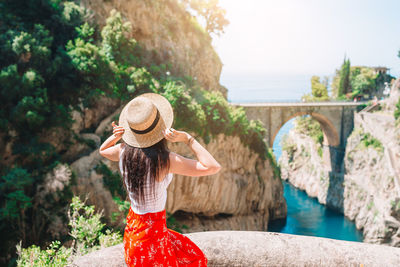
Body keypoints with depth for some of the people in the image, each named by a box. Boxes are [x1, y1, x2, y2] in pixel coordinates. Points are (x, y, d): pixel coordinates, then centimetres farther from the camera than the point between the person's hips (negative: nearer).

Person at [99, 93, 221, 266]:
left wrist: (115, 137, -7)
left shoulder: (123, 151, -11)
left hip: (133, 225, 7)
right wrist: (187, 139, -25)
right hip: (153, 231, -7)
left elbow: (103, 150, 14)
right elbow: (213, 167, -27)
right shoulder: (164, 160, -29)